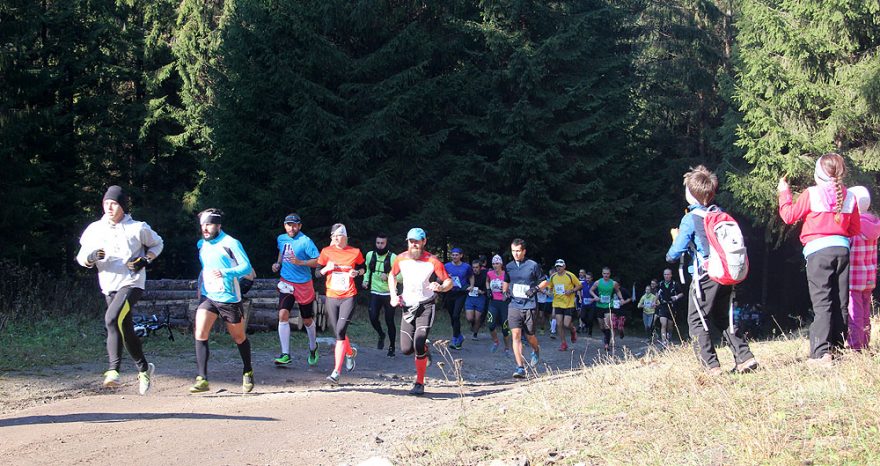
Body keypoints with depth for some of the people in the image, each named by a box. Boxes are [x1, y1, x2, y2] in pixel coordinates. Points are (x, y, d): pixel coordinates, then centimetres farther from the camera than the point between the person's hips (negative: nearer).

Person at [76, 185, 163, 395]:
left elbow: (157, 243, 13)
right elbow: (81, 257, 9)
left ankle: (113, 370, -29)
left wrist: (146, 260, -5)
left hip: (132, 283, -5)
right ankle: (144, 368, 31)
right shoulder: (95, 229, 6)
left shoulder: (138, 228, -2)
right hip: (109, 286, 5)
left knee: (112, 318, -27)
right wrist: (90, 257, -15)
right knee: (126, 330, 12)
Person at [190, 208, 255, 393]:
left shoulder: (230, 243, -11)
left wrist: (225, 272, -29)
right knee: (200, 333, -15)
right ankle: (202, 380, -16)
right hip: (208, 297, 5)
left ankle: (248, 373, 34)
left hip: (229, 299, -5)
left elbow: (247, 267, -16)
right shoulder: (201, 245, 10)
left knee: (239, 337, 11)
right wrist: (200, 288, 21)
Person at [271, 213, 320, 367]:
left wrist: (300, 262, -28)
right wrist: (278, 263, 8)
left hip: (303, 285, -3)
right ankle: (285, 354, -13)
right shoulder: (281, 239, 4)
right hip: (286, 283, 3)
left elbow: (318, 261, -16)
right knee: (283, 315, -15)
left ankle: (313, 348, 37)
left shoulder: (305, 241, -13)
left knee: (307, 320, 10)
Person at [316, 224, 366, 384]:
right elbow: (318, 272, 8)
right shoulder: (326, 252, 3)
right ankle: (350, 352, 45)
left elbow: (363, 268, 16)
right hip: (331, 297, 3)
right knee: (338, 333, 10)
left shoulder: (355, 252, 0)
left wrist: (356, 272, -5)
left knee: (340, 331, -16)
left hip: (348, 297, -3)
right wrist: (327, 268, -12)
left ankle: (336, 372, -18)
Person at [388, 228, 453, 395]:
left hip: (426, 306, -4)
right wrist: (393, 295, 4)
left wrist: (441, 288, -30)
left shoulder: (432, 261, -12)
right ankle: (424, 348, 34)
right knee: (406, 349, -2)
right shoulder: (401, 259, -1)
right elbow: (392, 276, 18)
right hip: (407, 307, 4)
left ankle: (419, 383, -6)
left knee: (418, 345, -18)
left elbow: (449, 282, -8)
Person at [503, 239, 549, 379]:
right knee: (516, 335, -11)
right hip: (514, 305, 2)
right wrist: (505, 292, 6)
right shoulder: (509, 267, 9)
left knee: (530, 336, 7)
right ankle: (520, 368, -14)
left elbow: (544, 282, 6)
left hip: (529, 305, -2)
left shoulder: (533, 265, -2)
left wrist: (535, 289, -11)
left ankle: (536, 350, 44)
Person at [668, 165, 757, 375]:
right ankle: (745, 357, 12)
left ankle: (711, 366, -6)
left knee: (697, 321, 2)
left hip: (705, 277, -7)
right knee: (724, 318, 20)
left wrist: (675, 238, 12)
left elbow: (674, 255, -8)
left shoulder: (690, 219, -9)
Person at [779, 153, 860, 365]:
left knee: (822, 303, -8)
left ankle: (821, 352, -14)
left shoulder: (811, 194, -5)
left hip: (818, 251, -4)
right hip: (842, 249, 4)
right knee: (841, 302, 10)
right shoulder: (849, 197, 9)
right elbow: (855, 229, 15)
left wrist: (784, 194, 17)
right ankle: (838, 347, 13)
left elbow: (789, 216, 3)